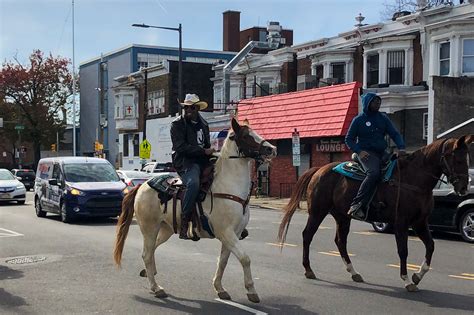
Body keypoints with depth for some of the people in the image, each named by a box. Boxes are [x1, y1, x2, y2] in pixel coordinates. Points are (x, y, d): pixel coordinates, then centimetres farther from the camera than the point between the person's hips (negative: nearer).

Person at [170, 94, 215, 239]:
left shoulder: (203, 124, 20)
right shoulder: (177, 124, 0)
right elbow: (180, 147, -12)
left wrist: (211, 153, 8)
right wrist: (204, 151, -16)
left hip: (203, 161, 8)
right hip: (185, 162, -8)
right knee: (193, 183, -35)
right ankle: (184, 222, -30)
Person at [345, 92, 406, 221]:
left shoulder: (383, 118, 14)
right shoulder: (358, 120, 2)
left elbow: (395, 134, 9)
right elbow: (349, 139, 4)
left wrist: (401, 147, -11)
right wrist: (359, 151, -13)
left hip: (382, 152, 7)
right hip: (366, 153, -7)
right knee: (374, 173, -33)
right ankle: (357, 205, -38)